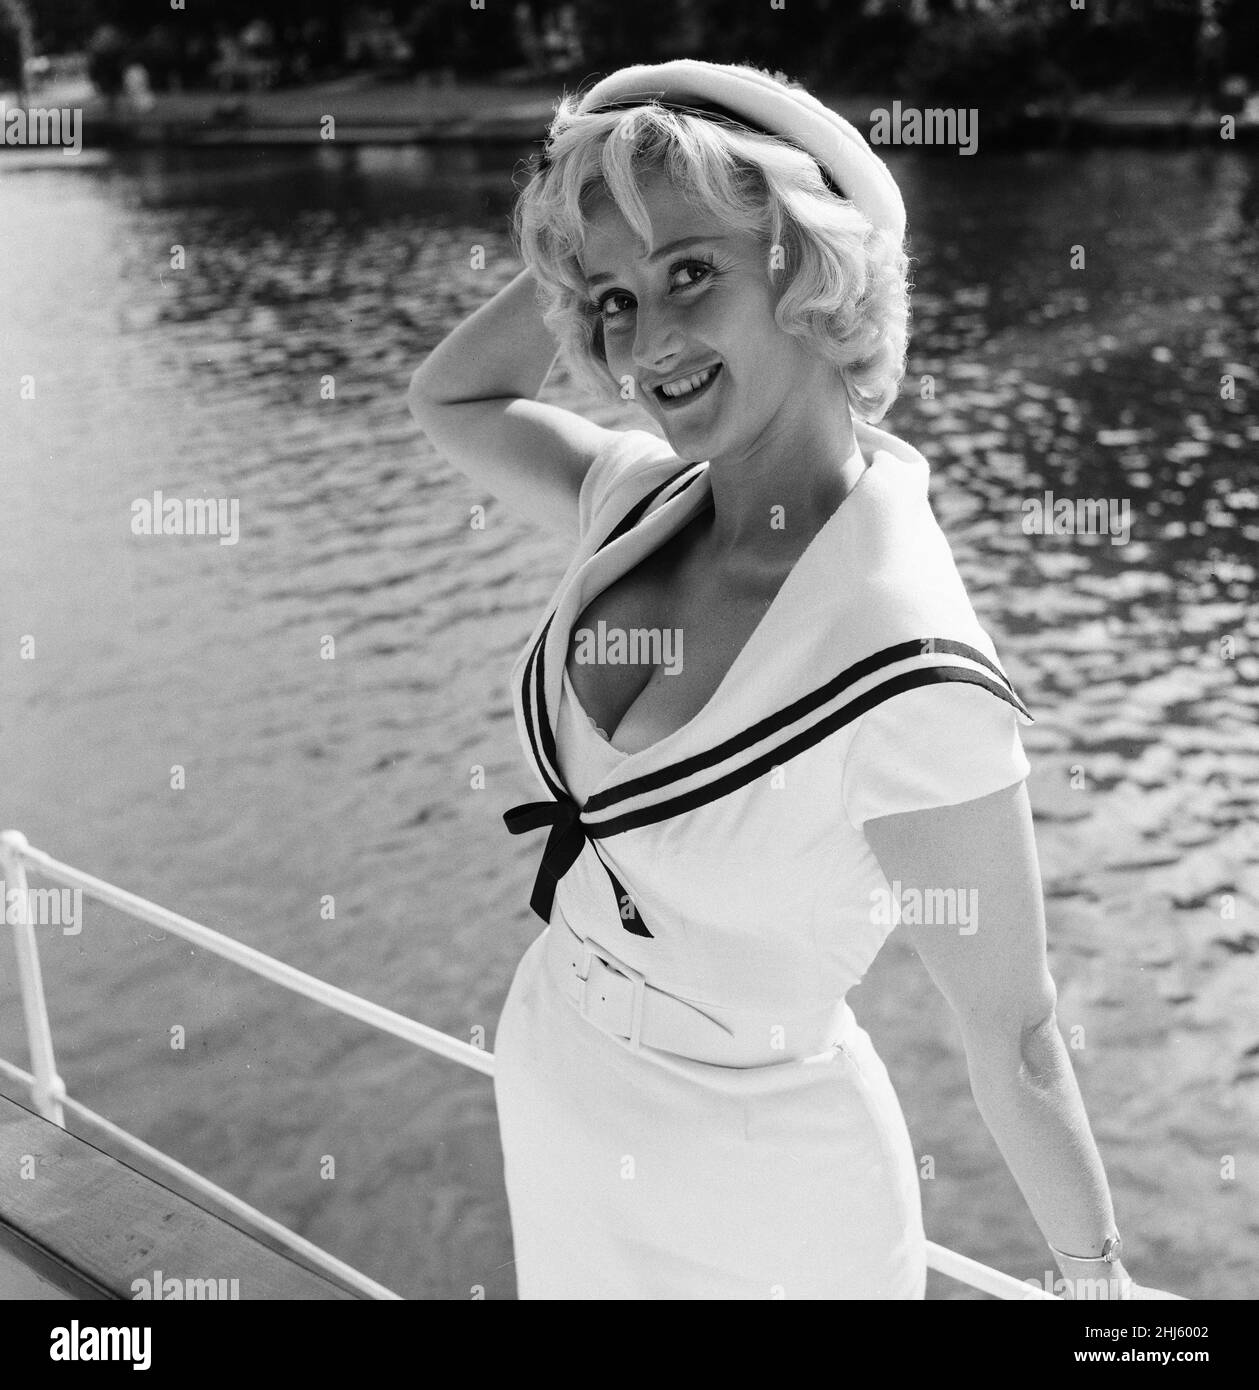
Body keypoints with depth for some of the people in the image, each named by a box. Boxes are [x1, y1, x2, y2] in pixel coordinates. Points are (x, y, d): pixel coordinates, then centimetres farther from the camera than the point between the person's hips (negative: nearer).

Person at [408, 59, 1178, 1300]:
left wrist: (1100, 1278, -9)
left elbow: (1009, 1032, -21)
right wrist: (586, 254, -6)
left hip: (752, 1197, -6)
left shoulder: (904, 674, -31)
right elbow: (448, 399, 9)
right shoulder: (640, 500, -10)